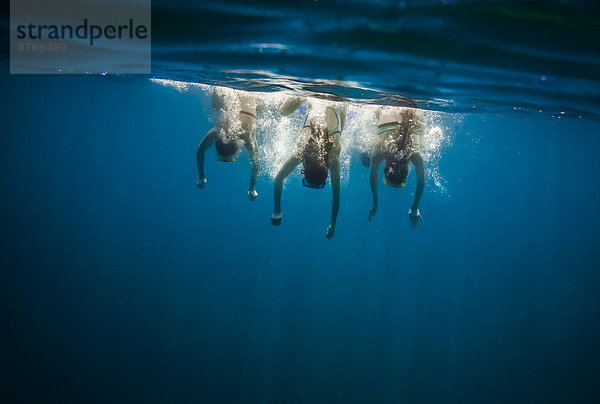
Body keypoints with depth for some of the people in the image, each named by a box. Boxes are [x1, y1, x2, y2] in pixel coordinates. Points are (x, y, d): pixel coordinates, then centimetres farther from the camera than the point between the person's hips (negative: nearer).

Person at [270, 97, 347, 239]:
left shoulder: (333, 160, -41)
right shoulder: (300, 153, -40)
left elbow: (336, 194, -29)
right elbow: (278, 179, -26)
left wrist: (333, 225, -22)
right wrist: (276, 210, -22)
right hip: (315, 107, 0)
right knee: (282, 112, 28)